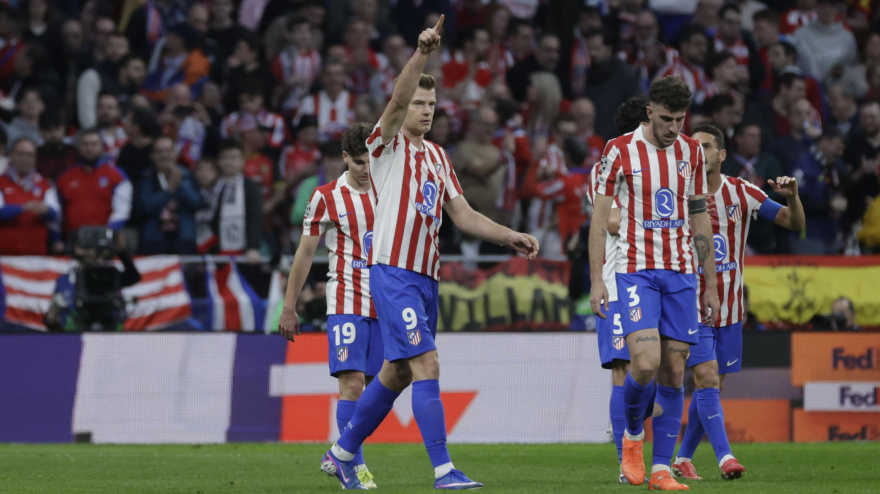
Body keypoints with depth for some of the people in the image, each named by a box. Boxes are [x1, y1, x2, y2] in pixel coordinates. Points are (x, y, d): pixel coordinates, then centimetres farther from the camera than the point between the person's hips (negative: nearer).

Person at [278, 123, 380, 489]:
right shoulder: (326, 197, -1)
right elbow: (305, 253, 4)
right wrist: (289, 308, 3)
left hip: (383, 304, 4)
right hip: (345, 301, -4)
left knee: (373, 384, 4)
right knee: (352, 382, -15)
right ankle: (355, 466, -12)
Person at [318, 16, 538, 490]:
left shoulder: (438, 157, 18)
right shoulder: (388, 144, -3)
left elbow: (464, 216, 17)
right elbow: (397, 101, -24)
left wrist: (510, 237, 4)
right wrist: (421, 54, -36)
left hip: (425, 277, 8)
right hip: (393, 271, -8)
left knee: (396, 374, 13)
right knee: (426, 366, -16)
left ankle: (341, 453, 27)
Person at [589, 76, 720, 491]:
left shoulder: (691, 152, 9)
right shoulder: (621, 151, -4)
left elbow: (700, 220, 15)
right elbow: (600, 217, -3)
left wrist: (711, 284, 14)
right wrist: (596, 280, -9)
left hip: (681, 274, 4)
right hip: (636, 270, -4)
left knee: (674, 372, 0)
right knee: (645, 363, -19)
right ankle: (632, 435, 10)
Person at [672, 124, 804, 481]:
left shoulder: (741, 193, -1)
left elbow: (794, 223, 0)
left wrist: (792, 196, -20)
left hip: (729, 308, 3)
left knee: (711, 386, 8)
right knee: (707, 378, -17)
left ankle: (683, 458, 21)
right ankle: (724, 456, -22)